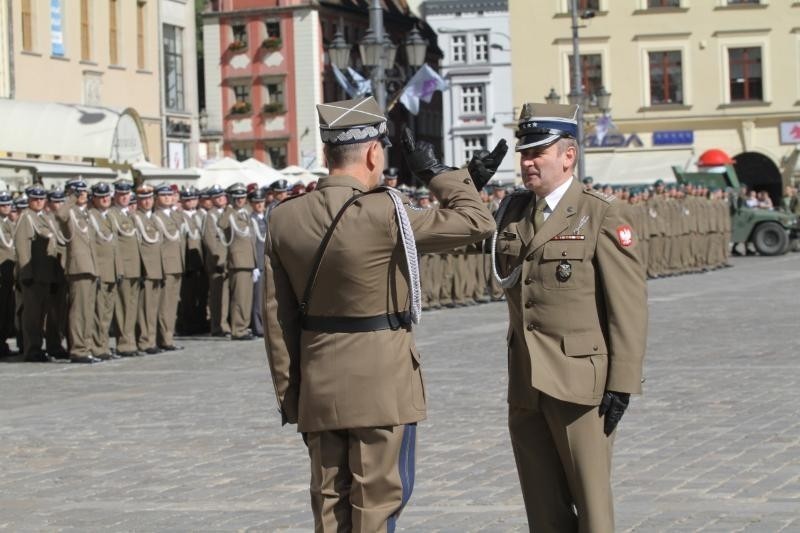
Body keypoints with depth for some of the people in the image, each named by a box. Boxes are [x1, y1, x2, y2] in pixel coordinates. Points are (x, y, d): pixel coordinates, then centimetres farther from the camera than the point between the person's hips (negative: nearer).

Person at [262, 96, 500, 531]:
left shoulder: (284, 219, 1)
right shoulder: (384, 214, -16)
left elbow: (277, 317, 5)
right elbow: (476, 222, -9)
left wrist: (289, 393, 12)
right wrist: (436, 173, 4)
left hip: (318, 387, 5)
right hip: (381, 384, -5)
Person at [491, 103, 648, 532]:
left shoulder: (601, 216, -7)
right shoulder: (513, 211, 12)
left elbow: (628, 306, -9)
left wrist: (622, 383, -13)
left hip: (579, 381, -6)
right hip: (526, 382, 6)